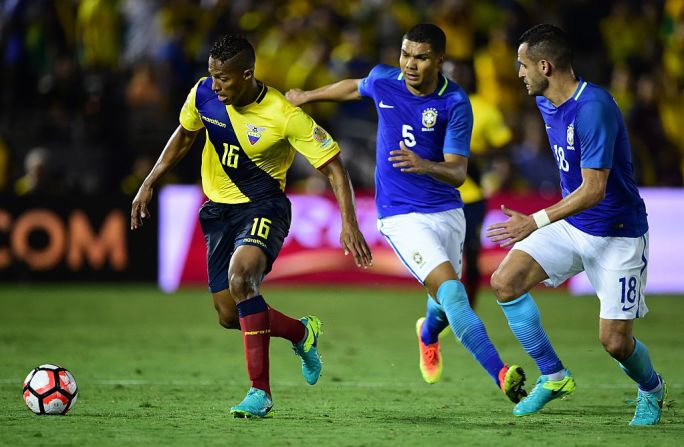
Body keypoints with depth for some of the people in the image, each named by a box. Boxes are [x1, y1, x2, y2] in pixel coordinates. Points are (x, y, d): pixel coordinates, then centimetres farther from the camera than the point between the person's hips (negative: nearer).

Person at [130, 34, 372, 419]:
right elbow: (184, 136, 15)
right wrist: (149, 185, 12)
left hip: (264, 207, -6)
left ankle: (260, 392, -29)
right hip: (220, 209, 6)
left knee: (241, 274, -34)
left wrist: (349, 224, -26)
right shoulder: (203, 95, -8)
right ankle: (302, 333, 36)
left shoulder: (286, 116, -22)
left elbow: (334, 168, -16)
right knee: (230, 316, 4)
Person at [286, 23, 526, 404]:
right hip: (401, 215, -1)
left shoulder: (455, 103, -13)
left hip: (447, 211, 1)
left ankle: (429, 333, 55)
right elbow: (354, 88, 20)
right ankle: (502, 375, -28)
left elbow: (458, 172, -17)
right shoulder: (383, 80, -5)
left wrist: (425, 166, -39)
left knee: (444, 303, 15)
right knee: (451, 290, -21)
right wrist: (307, 97, 34)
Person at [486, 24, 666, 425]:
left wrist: (537, 222, -31)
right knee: (505, 281, -11)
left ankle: (652, 389, 27)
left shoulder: (593, 107, -27)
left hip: (618, 235, -8)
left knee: (615, 340, -8)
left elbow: (594, 189, -28)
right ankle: (554, 376, 4)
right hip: (571, 224, 8)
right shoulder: (547, 103, 2)